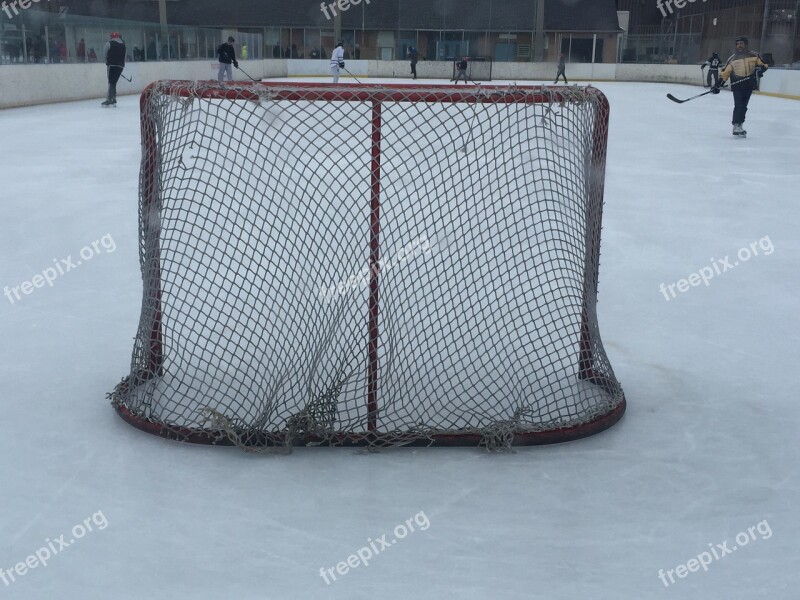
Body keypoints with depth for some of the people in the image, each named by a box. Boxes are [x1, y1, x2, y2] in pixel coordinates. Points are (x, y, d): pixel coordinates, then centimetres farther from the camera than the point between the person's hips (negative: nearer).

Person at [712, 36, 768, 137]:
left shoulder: (754, 56, 5)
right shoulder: (733, 58, 3)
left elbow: (763, 64, 8)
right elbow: (725, 72, 2)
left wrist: (760, 68, -16)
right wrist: (718, 85, -6)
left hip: (749, 85, 2)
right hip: (737, 85, -2)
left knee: (743, 107, 7)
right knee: (739, 105, -12)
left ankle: (738, 125, 17)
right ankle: (736, 126, -8)